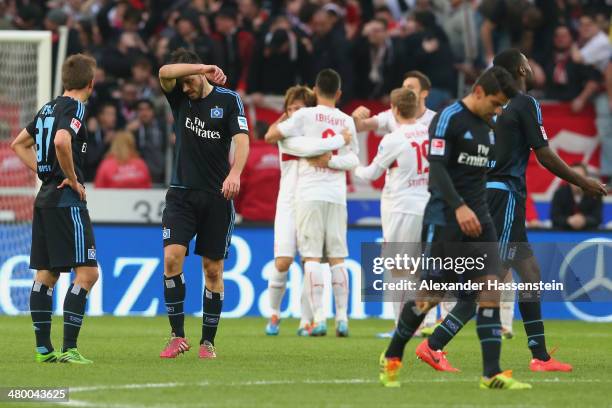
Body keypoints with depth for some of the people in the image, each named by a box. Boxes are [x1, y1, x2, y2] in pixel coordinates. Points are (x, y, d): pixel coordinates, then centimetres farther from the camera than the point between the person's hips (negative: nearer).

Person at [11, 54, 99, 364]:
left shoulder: (48, 108, 15)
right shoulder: (74, 108, -11)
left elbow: (19, 144, 25)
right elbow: (61, 141, -30)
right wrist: (72, 178, -16)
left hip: (45, 198, 9)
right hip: (66, 200, -9)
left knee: (45, 274, 10)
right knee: (87, 272, -8)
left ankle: (43, 348, 10)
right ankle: (68, 348, -15)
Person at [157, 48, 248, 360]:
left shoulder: (228, 100, -1)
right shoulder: (179, 98, 5)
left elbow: (242, 140, -12)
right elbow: (164, 73, -14)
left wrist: (235, 173, -29)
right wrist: (203, 68, -23)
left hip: (217, 197, -1)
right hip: (182, 194, 1)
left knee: (213, 268, 2)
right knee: (172, 256, -15)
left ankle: (207, 342, 10)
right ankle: (177, 335, -7)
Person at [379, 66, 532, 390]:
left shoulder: (488, 128, 16)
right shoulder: (449, 119, -9)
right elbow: (437, 167, -17)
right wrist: (459, 207, -27)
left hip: (478, 220, 7)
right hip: (444, 220, -7)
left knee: (489, 288, -7)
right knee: (430, 294, -3)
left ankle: (492, 374, -11)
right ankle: (391, 358, 17)